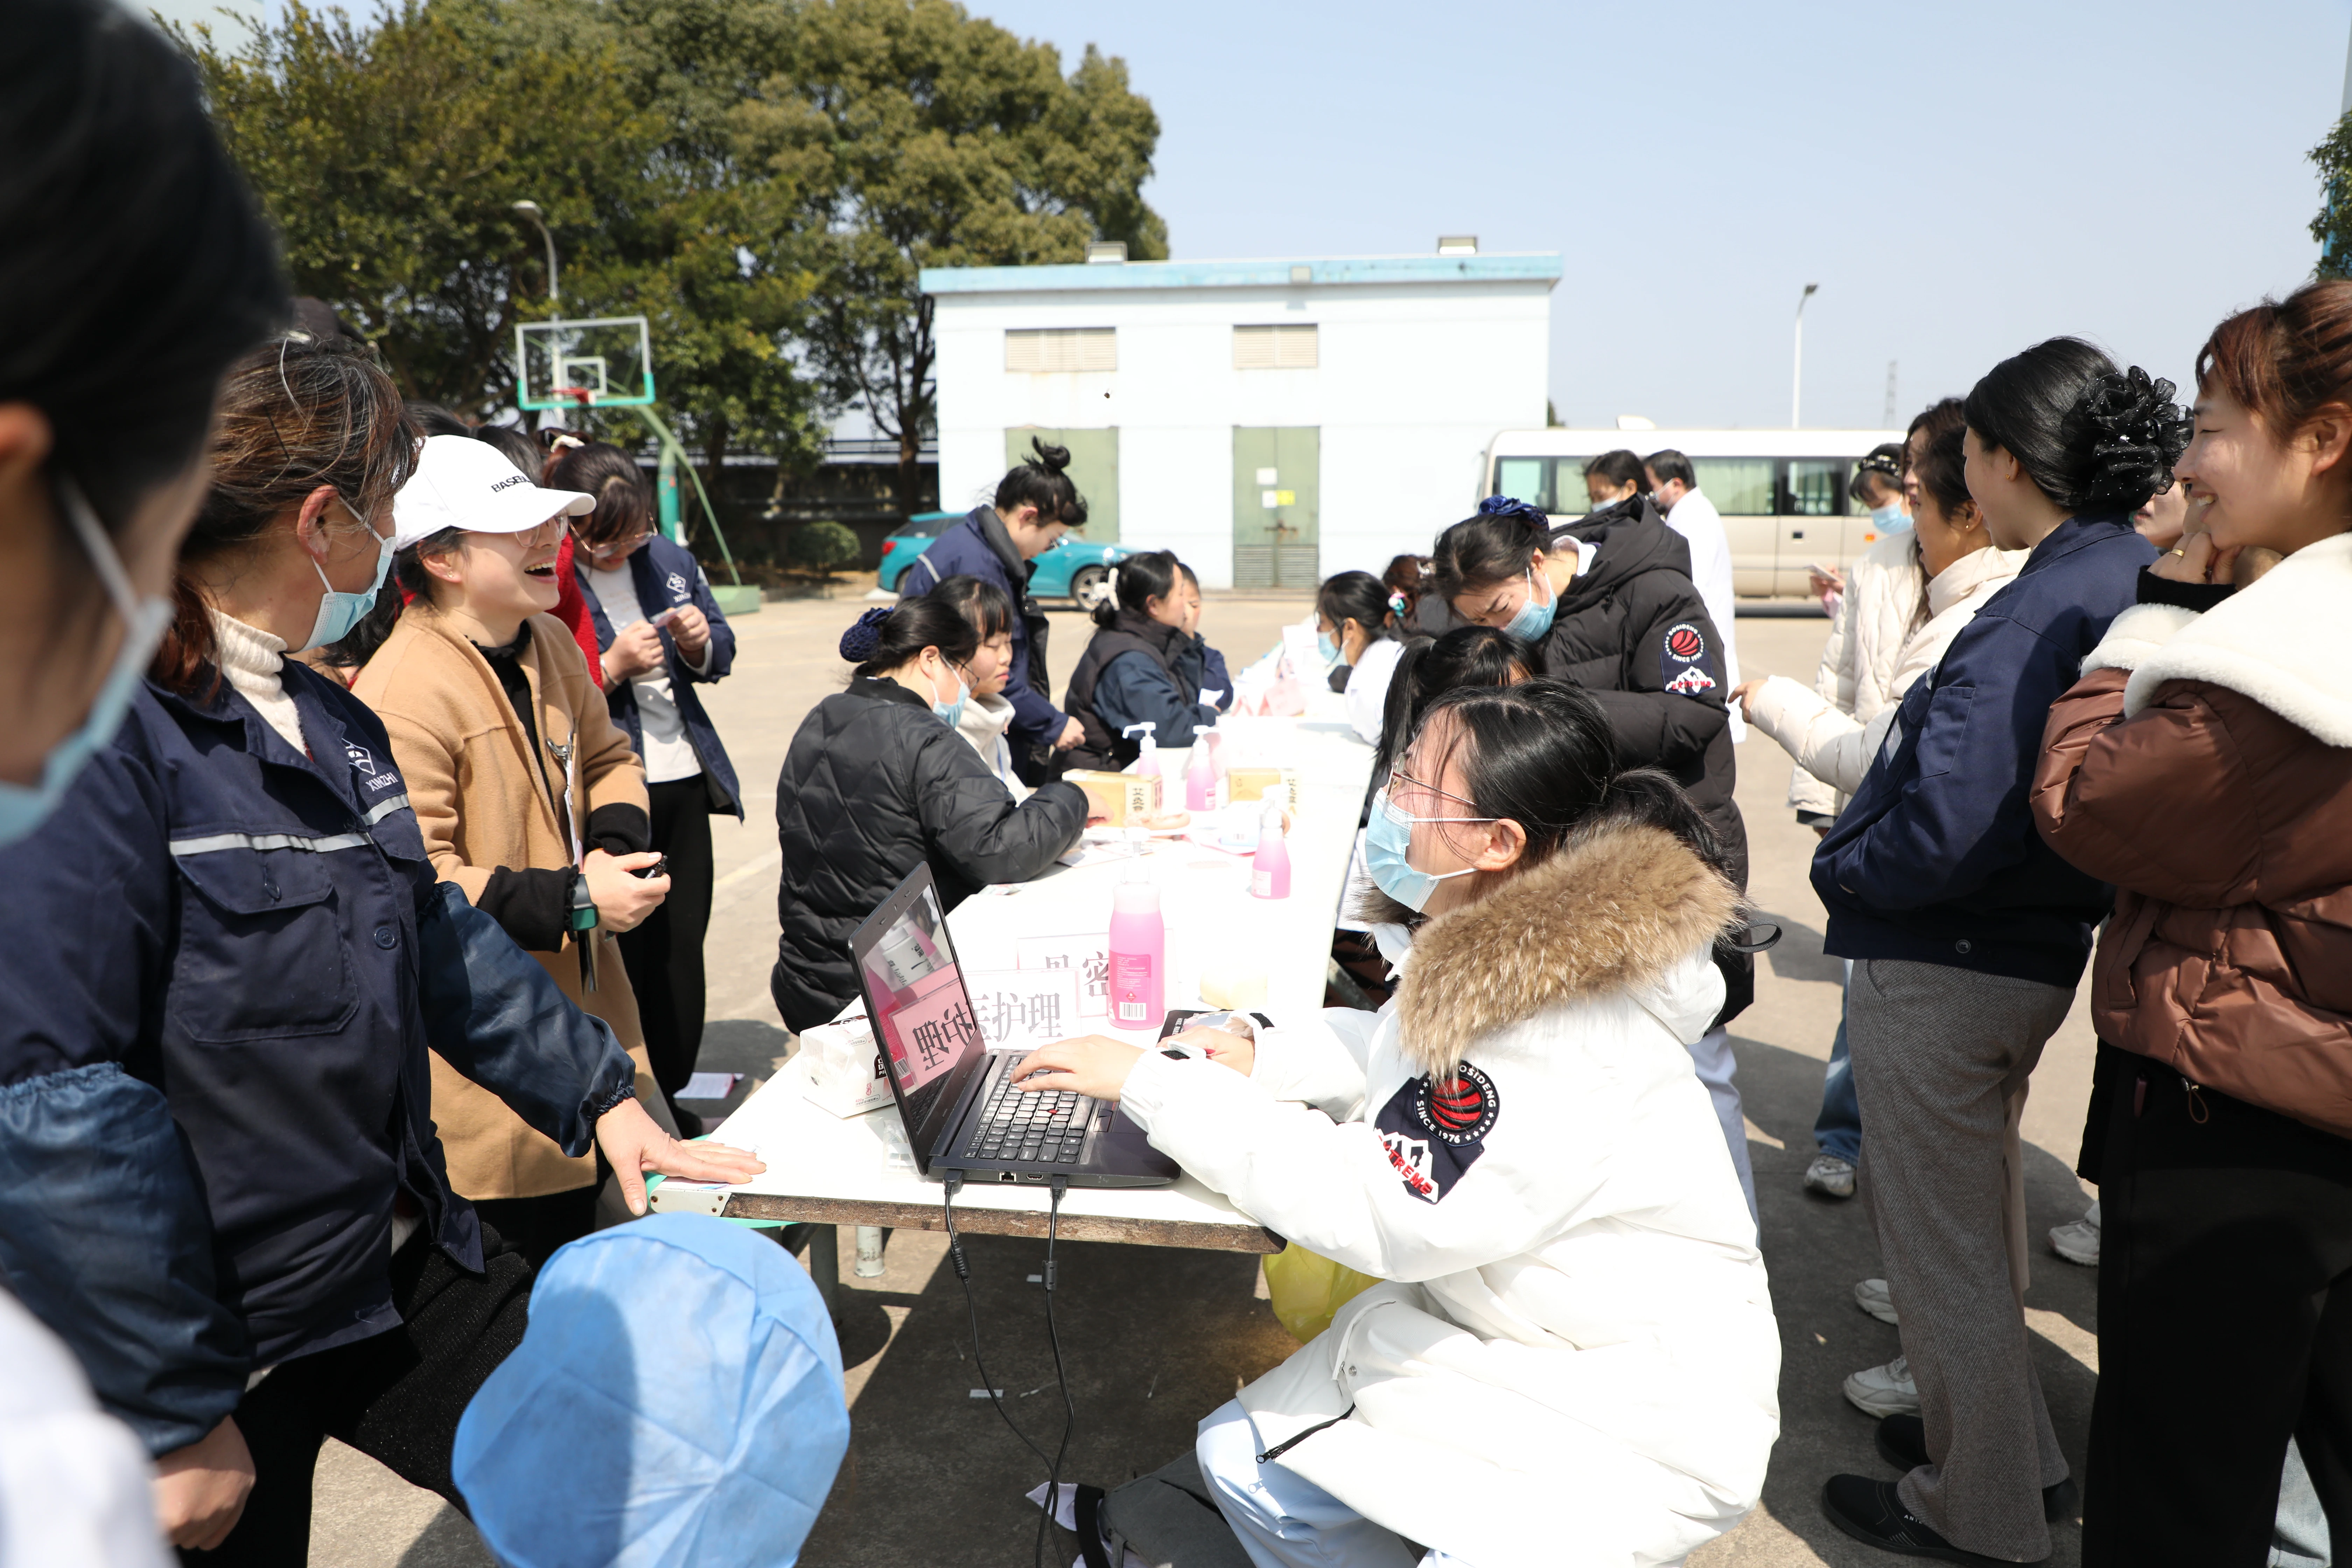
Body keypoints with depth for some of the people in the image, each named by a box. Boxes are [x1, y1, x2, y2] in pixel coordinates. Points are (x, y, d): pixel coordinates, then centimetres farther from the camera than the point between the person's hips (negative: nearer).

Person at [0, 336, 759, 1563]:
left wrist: (602, 1092, 16)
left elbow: (433, 933, 15)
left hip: (397, 1265, 8)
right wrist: (172, 1419, -19)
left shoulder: (328, 722, 6)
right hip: (220, 1338, -7)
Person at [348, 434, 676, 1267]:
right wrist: (575, 898, -24)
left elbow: (608, 758, 17)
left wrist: (611, 851, -3)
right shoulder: (400, 696, -22)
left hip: (582, 997, 8)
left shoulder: (549, 644, 6)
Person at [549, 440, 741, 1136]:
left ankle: (678, 1098, 27)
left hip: (685, 779, 6)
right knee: (635, 951, 1)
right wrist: (613, 668, -20)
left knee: (684, 942, 12)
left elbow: (721, 652, 18)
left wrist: (699, 644, -3)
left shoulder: (667, 559, 7)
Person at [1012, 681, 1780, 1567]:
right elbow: (1392, 1050, 14)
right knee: (1245, 1460, 8)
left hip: (1634, 1416, -8)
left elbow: (1372, 1206, -33)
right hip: (1487, 1322, 8)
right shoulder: (1486, 954, -5)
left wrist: (1152, 1085, -28)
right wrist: (1265, 1058, -4)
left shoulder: (1564, 1037, -33)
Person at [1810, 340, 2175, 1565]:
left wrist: (1845, 871, -12)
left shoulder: (2039, 613, -25)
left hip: (1940, 967, -9)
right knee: (1974, 1209, 26)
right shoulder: (2137, 578, 4)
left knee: (1938, 1235, 9)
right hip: (2034, 949, 9)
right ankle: (2013, 1450, 45)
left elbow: (1949, 828, -30)